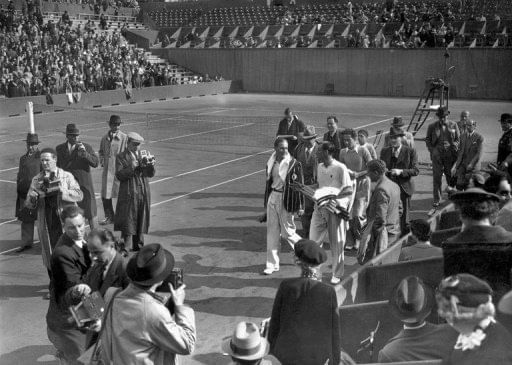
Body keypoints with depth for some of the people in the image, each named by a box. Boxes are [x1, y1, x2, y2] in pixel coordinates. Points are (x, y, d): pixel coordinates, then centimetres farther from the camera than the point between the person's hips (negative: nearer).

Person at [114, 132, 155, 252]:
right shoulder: (121, 157, -2)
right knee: (128, 223, -3)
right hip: (129, 195, -5)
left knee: (141, 222, 12)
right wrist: (131, 167, -23)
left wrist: (151, 165, -11)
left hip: (143, 194, 5)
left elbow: (151, 174, 9)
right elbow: (119, 176, -11)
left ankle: (138, 247, 24)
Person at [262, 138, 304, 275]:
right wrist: (266, 201, 14)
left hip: (286, 199, -5)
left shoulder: (294, 164, -10)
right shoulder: (271, 163, 5)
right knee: (272, 231, 6)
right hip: (273, 197, 5)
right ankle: (272, 264, 13)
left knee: (287, 232, 1)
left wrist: (300, 205, -11)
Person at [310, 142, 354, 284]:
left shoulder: (340, 168, -11)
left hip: (335, 209, -6)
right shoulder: (319, 167, 10)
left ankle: (337, 275, 17)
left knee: (336, 244, 5)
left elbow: (349, 190, -13)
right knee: (313, 240, 2)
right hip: (320, 207, 6)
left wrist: (335, 198, -24)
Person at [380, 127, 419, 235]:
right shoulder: (384, 151, 10)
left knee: (404, 216, 5)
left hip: (404, 188, -3)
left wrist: (401, 171, -22)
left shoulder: (410, 152, -3)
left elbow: (415, 171, -8)